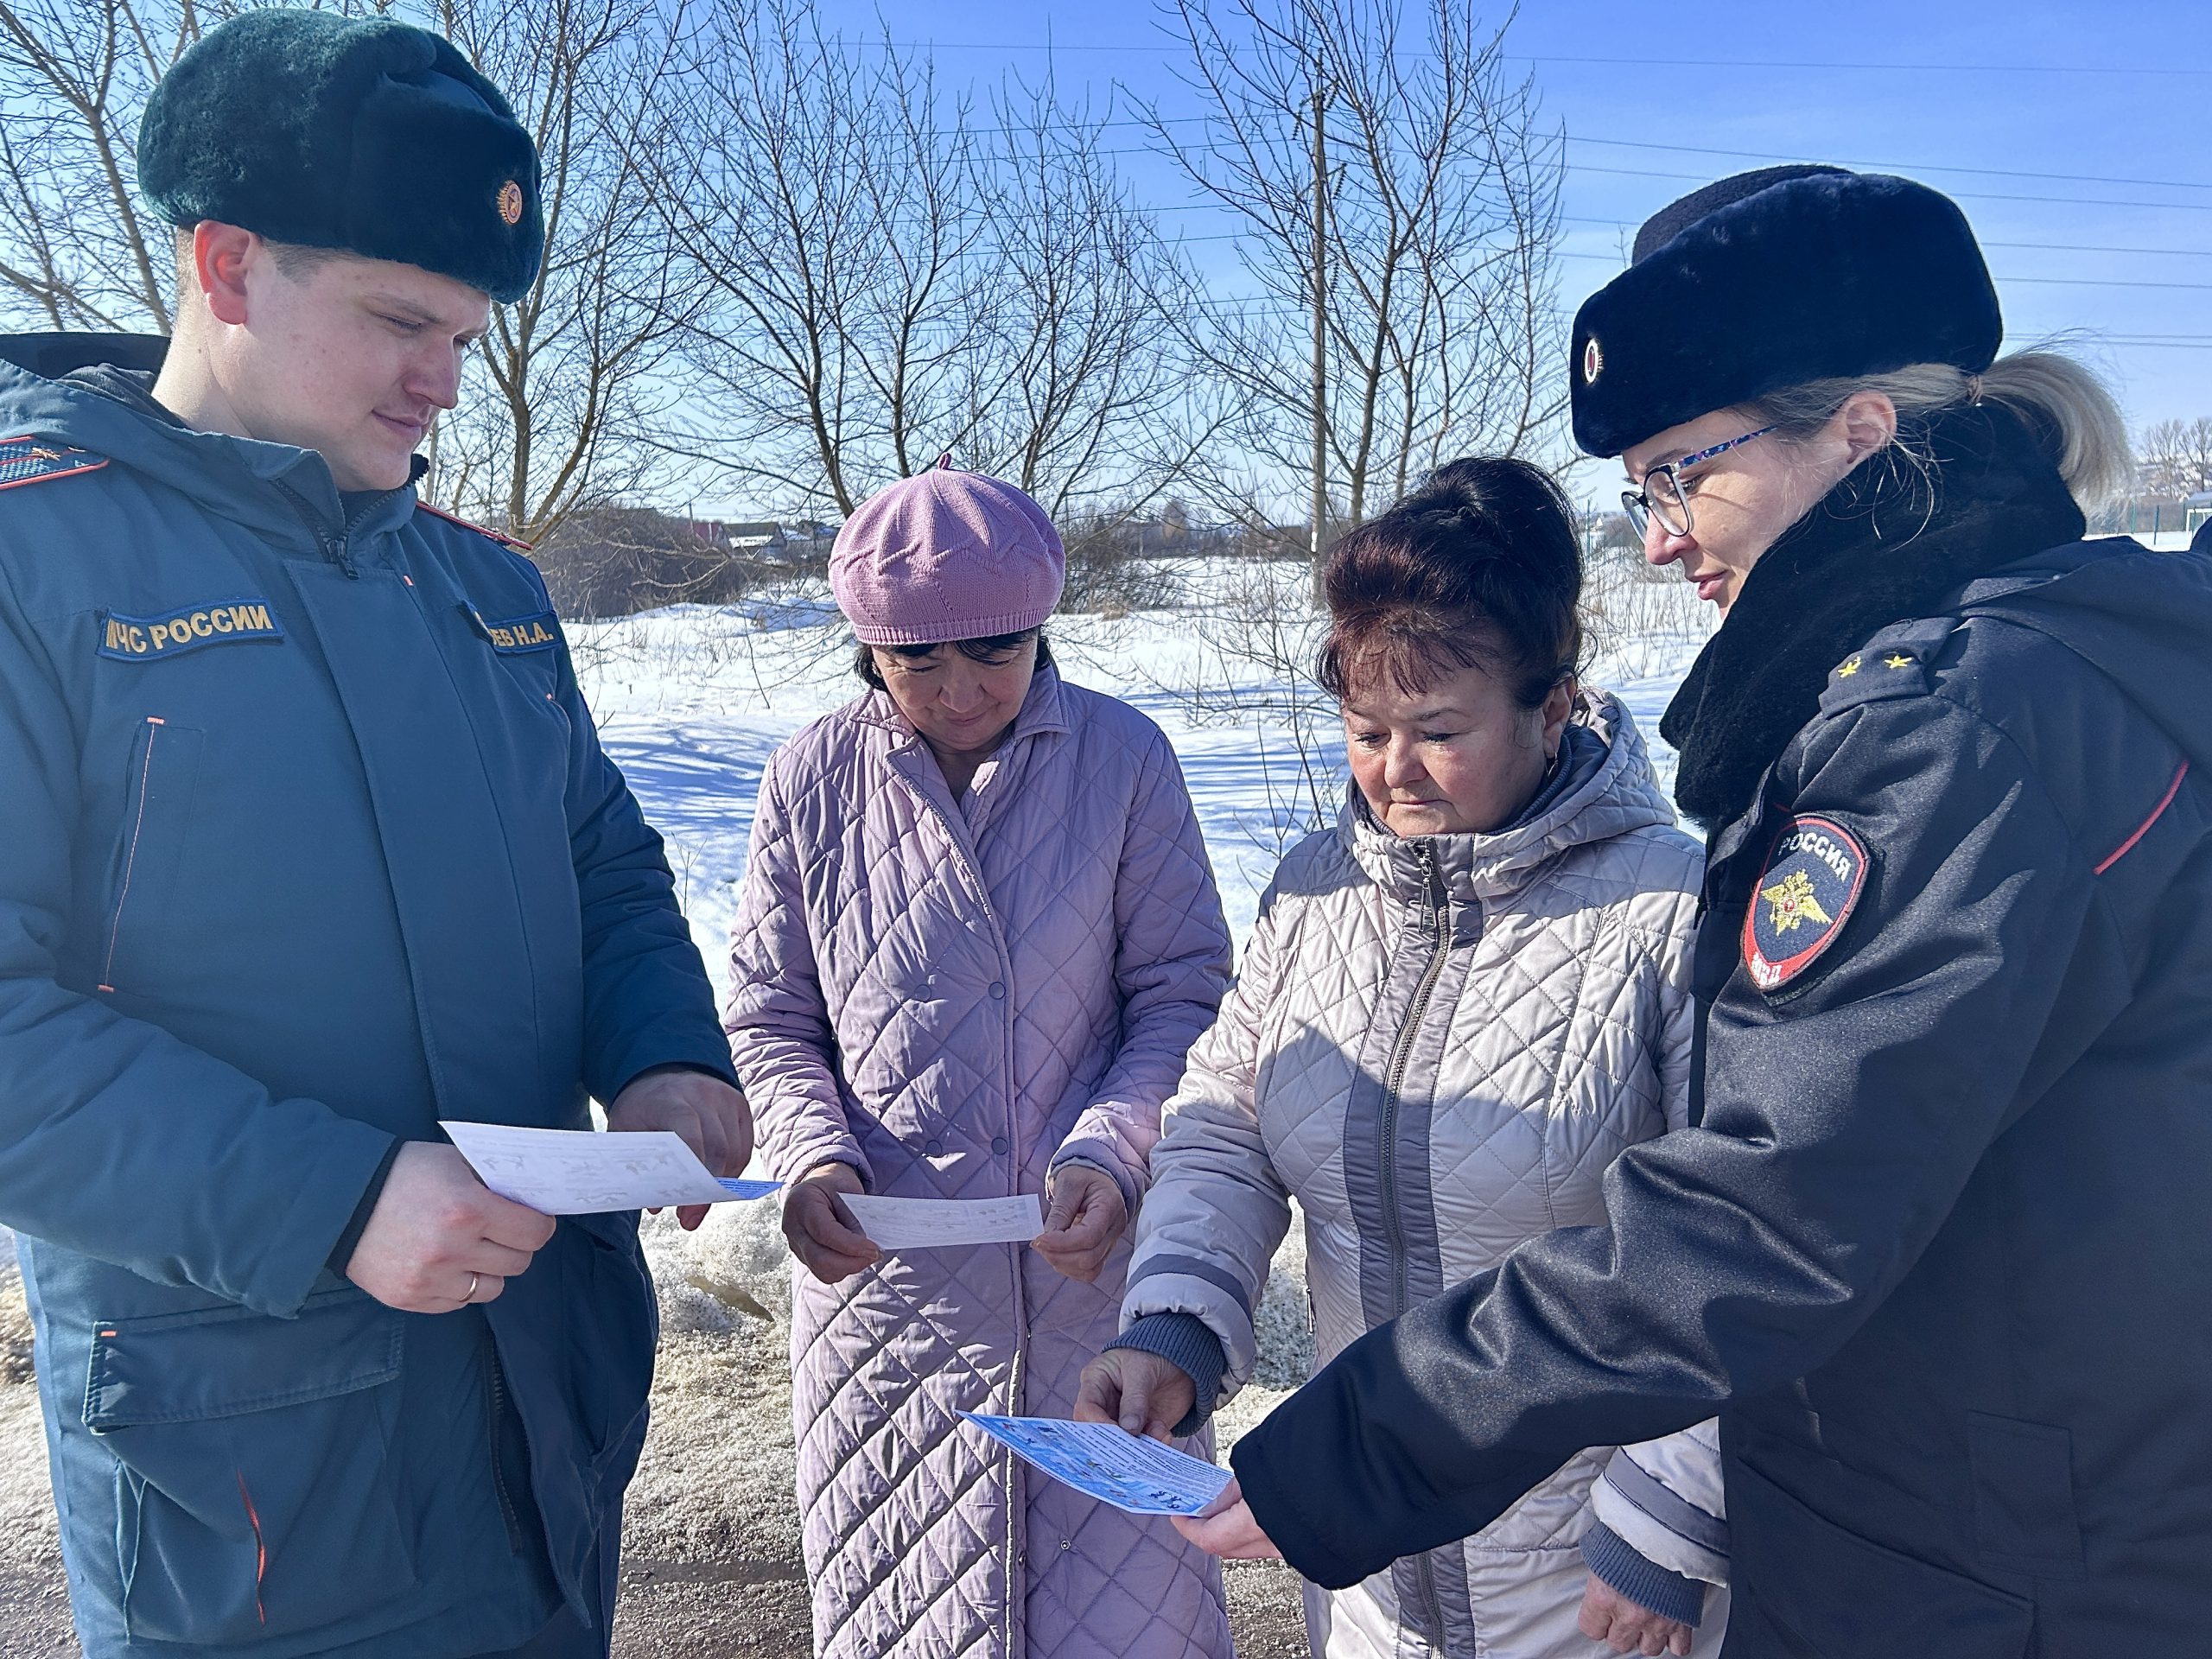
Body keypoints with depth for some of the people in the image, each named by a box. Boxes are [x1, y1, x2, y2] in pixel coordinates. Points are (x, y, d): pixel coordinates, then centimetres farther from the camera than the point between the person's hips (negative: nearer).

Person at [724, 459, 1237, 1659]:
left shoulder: (1124, 758, -4)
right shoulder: (814, 778, -1)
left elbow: (1184, 994, -1)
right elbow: (770, 1018, 5)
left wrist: (1111, 1152, -15)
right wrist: (814, 1157, -12)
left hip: (1089, 1266, -1)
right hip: (883, 1270, 1)